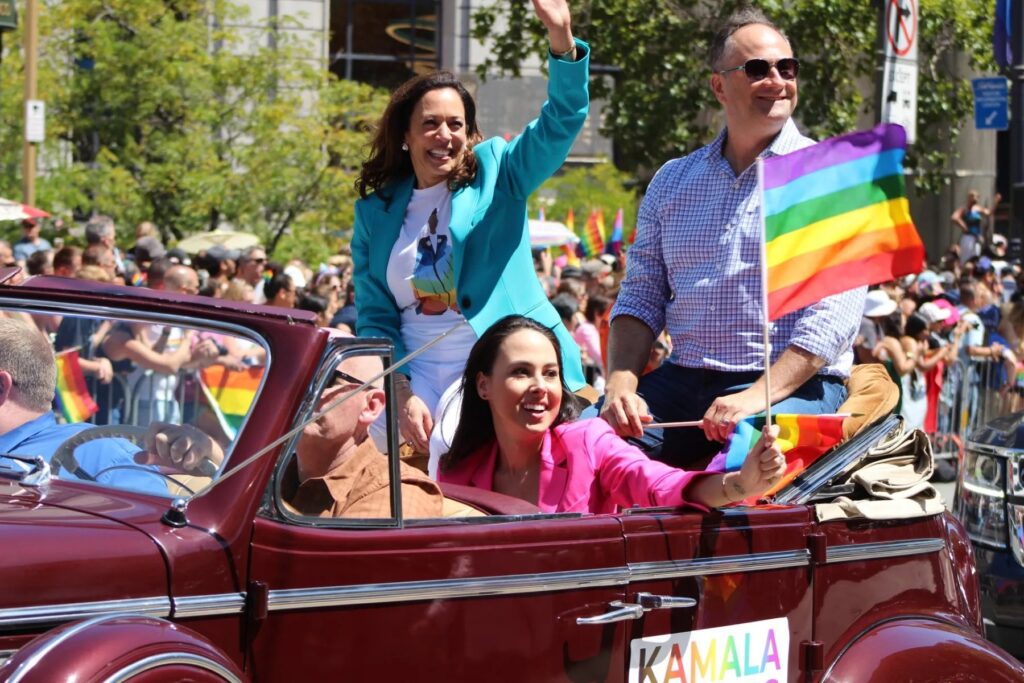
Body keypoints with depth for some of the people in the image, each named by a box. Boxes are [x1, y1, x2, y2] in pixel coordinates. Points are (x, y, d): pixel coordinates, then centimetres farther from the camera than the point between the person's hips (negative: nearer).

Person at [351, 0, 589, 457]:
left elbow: (560, 124, -9)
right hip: (423, 381, 2)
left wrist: (562, 41, -25)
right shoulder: (375, 213, 11)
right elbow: (374, 319, 9)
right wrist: (401, 393, -7)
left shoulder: (497, 172, 6)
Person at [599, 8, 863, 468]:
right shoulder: (673, 181, 14)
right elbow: (641, 297, 12)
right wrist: (621, 386, -7)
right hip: (682, 380, 4)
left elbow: (834, 314, -11)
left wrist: (758, 396, -22)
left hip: (794, 384, -4)